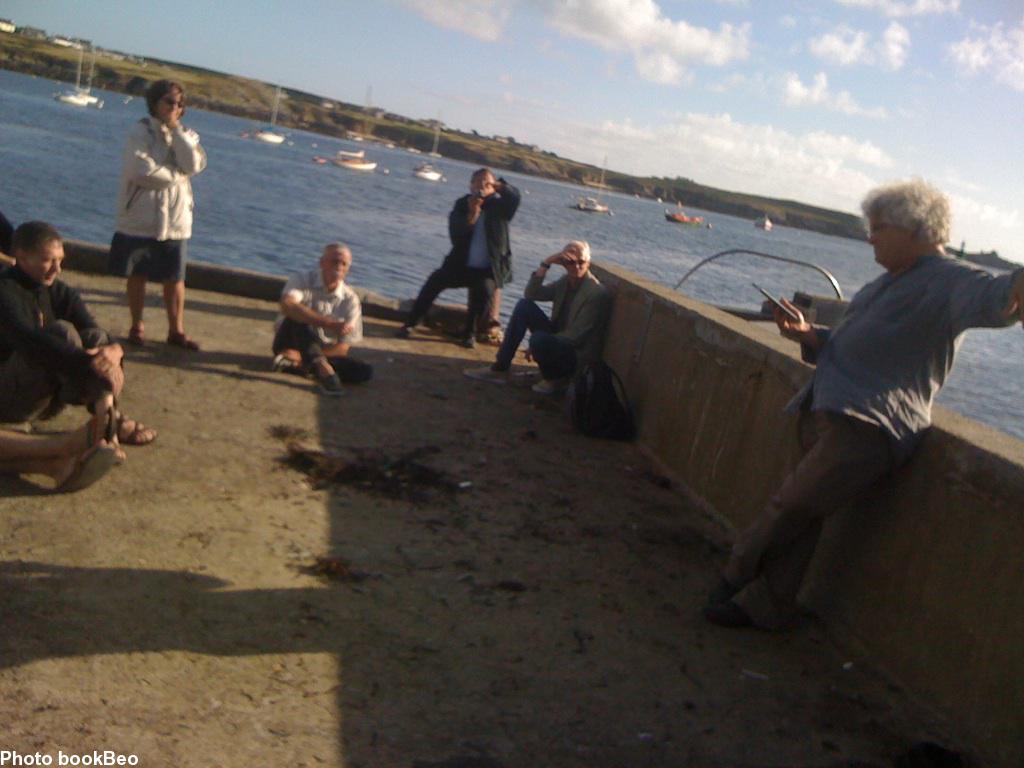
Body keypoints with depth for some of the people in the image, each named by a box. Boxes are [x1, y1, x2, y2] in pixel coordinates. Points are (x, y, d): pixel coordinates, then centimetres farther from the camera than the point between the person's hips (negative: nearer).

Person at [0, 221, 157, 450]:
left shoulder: (58, 291, 6)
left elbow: (94, 334, -5)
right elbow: (30, 341, -32)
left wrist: (114, 350, -30)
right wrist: (88, 361, -42)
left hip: (48, 396, 7)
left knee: (96, 337, -15)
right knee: (62, 332, -27)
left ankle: (105, 423, -33)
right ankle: (107, 421, -33)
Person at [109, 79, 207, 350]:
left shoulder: (186, 135, 9)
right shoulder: (141, 131, -4)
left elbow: (194, 165, -11)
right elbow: (141, 171, -18)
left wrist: (176, 129, -11)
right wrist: (176, 175, -9)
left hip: (175, 221, 3)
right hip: (140, 219, -3)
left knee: (175, 278, 6)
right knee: (137, 275, 7)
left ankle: (176, 330, 15)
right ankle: (137, 327, 19)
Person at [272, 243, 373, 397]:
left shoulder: (350, 299, -8)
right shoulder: (302, 280, -13)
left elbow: (343, 348, -11)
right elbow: (287, 306, -37)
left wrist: (303, 356, -23)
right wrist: (330, 323, -44)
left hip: (325, 352, 3)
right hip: (290, 344, -3)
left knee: (364, 372, -19)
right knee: (296, 316, -32)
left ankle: (296, 364, -22)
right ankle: (324, 369, -43)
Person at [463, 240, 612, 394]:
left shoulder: (597, 293, -20)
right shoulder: (567, 281, 4)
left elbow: (575, 336, -21)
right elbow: (531, 294, -1)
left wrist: (536, 346, -16)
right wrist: (546, 263, -13)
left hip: (578, 356, -8)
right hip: (557, 340, 8)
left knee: (539, 339, -36)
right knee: (524, 305, -5)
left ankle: (556, 379, -4)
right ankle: (500, 369, -4)